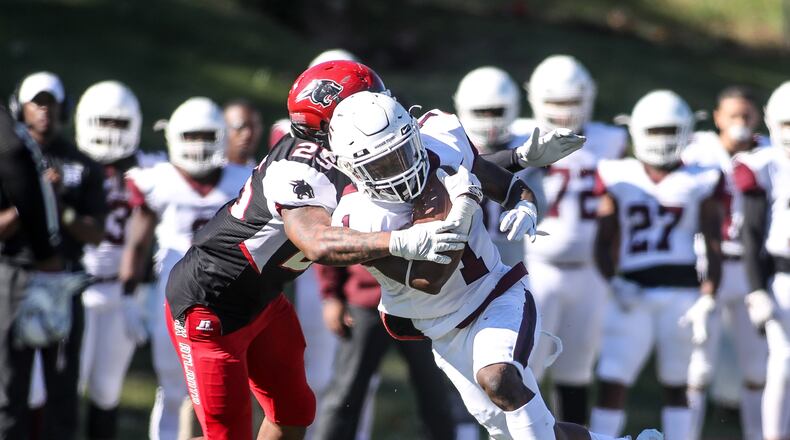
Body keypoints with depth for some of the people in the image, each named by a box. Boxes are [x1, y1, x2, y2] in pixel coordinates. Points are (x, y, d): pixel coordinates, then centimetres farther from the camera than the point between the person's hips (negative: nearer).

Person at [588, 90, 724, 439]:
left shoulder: (699, 183, 4)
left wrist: (707, 300, -9)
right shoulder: (619, 178, 8)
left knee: (675, 386, 6)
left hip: (681, 292, -1)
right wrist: (615, 283, -9)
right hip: (633, 293, 1)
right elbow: (604, 244, 8)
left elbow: (714, 248, 2)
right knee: (611, 382, -8)